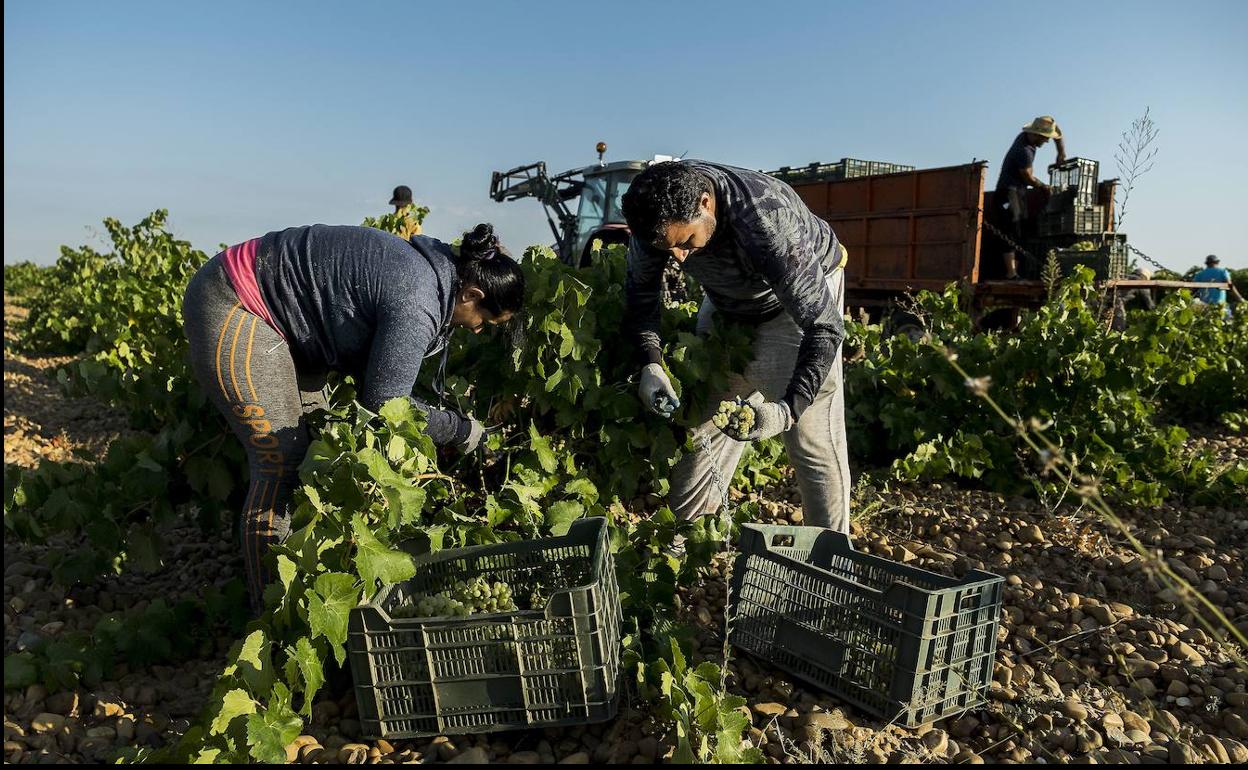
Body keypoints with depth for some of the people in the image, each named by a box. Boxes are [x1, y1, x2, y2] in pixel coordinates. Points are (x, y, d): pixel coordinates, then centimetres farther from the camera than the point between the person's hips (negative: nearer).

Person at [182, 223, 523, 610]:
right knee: (282, 459, -11)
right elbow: (384, 403, -20)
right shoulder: (417, 303, -26)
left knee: (316, 442, 12)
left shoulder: (432, 269, 4)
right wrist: (461, 429, -8)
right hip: (231, 308, -10)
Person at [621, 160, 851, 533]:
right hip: (727, 299, 5)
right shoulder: (658, 210, -26)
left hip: (808, 289, -5)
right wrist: (650, 363, -21)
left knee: (811, 435, -13)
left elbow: (824, 327, -38)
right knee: (701, 421, 5)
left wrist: (789, 409, -50)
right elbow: (641, 291, -7)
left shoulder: (769, 220, -42)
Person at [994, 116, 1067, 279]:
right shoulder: (1024, 151, -23)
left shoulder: (1027, 136, 4)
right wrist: (1044, 187, 6)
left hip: (1020, 192, 10)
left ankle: (1015, 271, 2)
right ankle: (1011, 273, -21)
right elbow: (1029, 179, -11)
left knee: (1021, 234, 5)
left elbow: (1057, 133, 22)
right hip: (1008, 192, -10)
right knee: (1012, 234, -16)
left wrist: (1061, 155, 16)